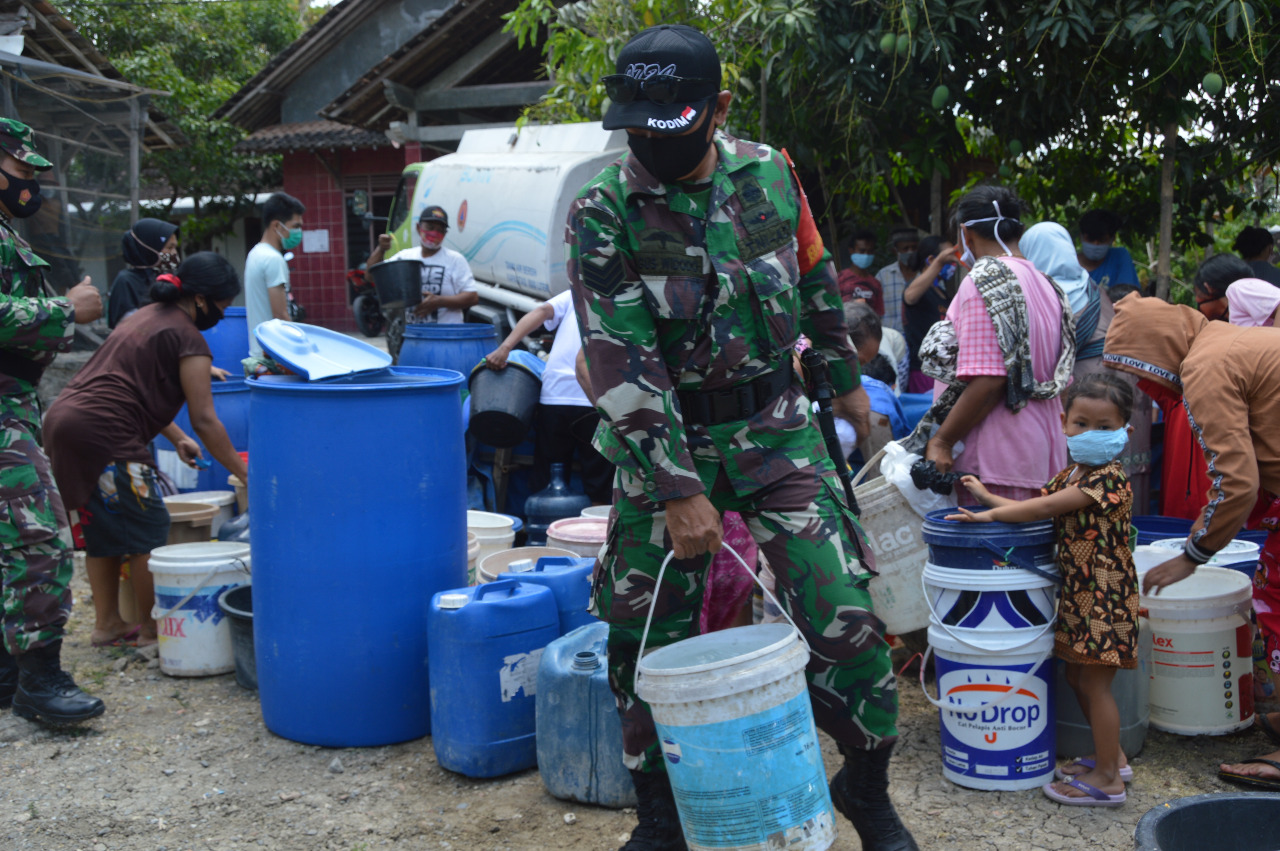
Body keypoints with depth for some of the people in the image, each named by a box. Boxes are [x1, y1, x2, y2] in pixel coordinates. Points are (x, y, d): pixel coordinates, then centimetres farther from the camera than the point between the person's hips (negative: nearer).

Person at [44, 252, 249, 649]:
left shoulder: (145, 316, 22)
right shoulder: (187, 338, -7)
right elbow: (204, 420, -9)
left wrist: (176, 438, 33)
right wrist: (242, 472, -2)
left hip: (64, 419, 10)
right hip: (103, 435, -10)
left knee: (103, 530, 18)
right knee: (148, 531, 1)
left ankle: (107, 624, 25)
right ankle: (153, 628, 10)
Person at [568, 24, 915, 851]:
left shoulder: (769, 173, -2)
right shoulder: (603, 210, -12)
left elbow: (816, 278, 14)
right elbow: (622, 364, -18)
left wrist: (847, 376, 23)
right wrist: (678, 490, -21)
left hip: (776, 427, 1)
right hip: (662, 440, -1)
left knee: (839, 611, -6)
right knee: (647, 636, 4)